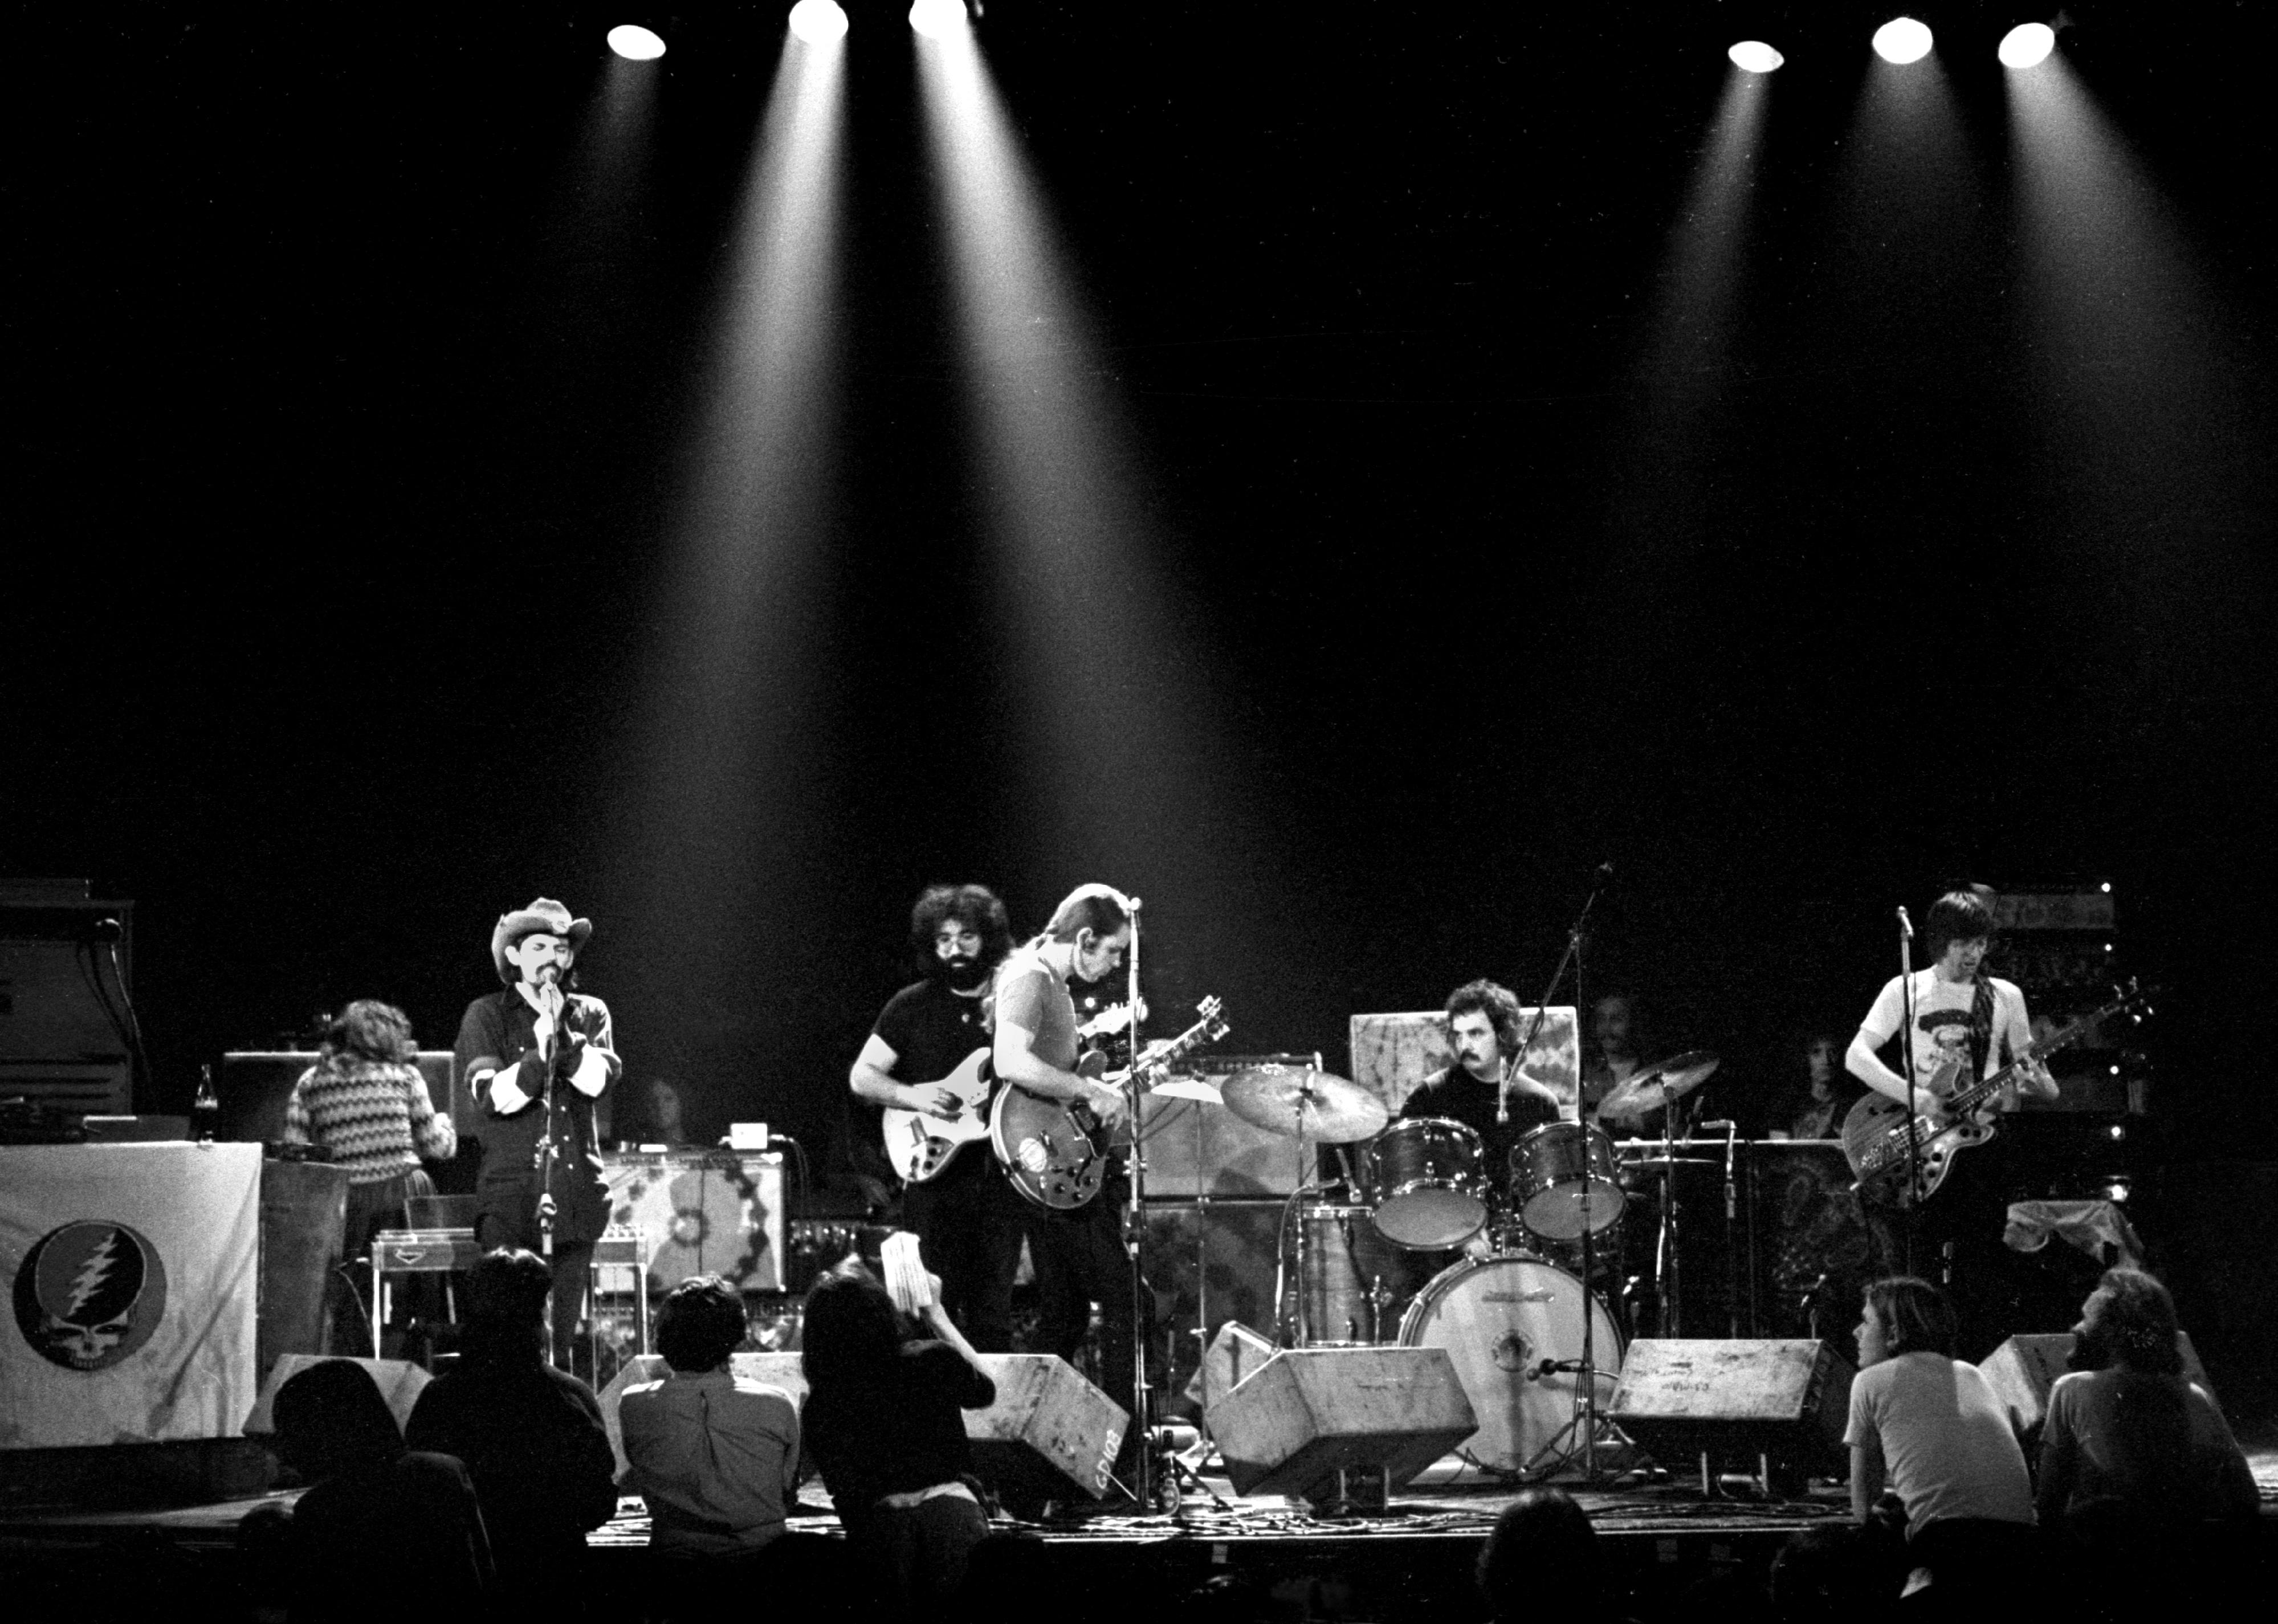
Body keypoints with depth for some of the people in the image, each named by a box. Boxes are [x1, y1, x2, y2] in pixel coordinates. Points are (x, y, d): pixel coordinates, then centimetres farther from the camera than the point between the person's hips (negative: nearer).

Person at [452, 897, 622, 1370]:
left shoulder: (589, 1014, 13)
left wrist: (561, 1032, -15)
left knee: (563, 1332, 4)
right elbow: (496, 1097, -8)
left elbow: (599, 1079, -5)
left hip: (575, 1193, 3)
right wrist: (542, 1044, -15)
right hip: (510, 1191, -3)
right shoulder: (487, 1016, 5)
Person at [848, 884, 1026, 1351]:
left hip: (1000, 1175, 1)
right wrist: (912, 1095, -11)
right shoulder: (913, 1007, 5)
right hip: (935, 1173, -1)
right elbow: (861, 1076, 6)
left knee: (993, 1313, 3)